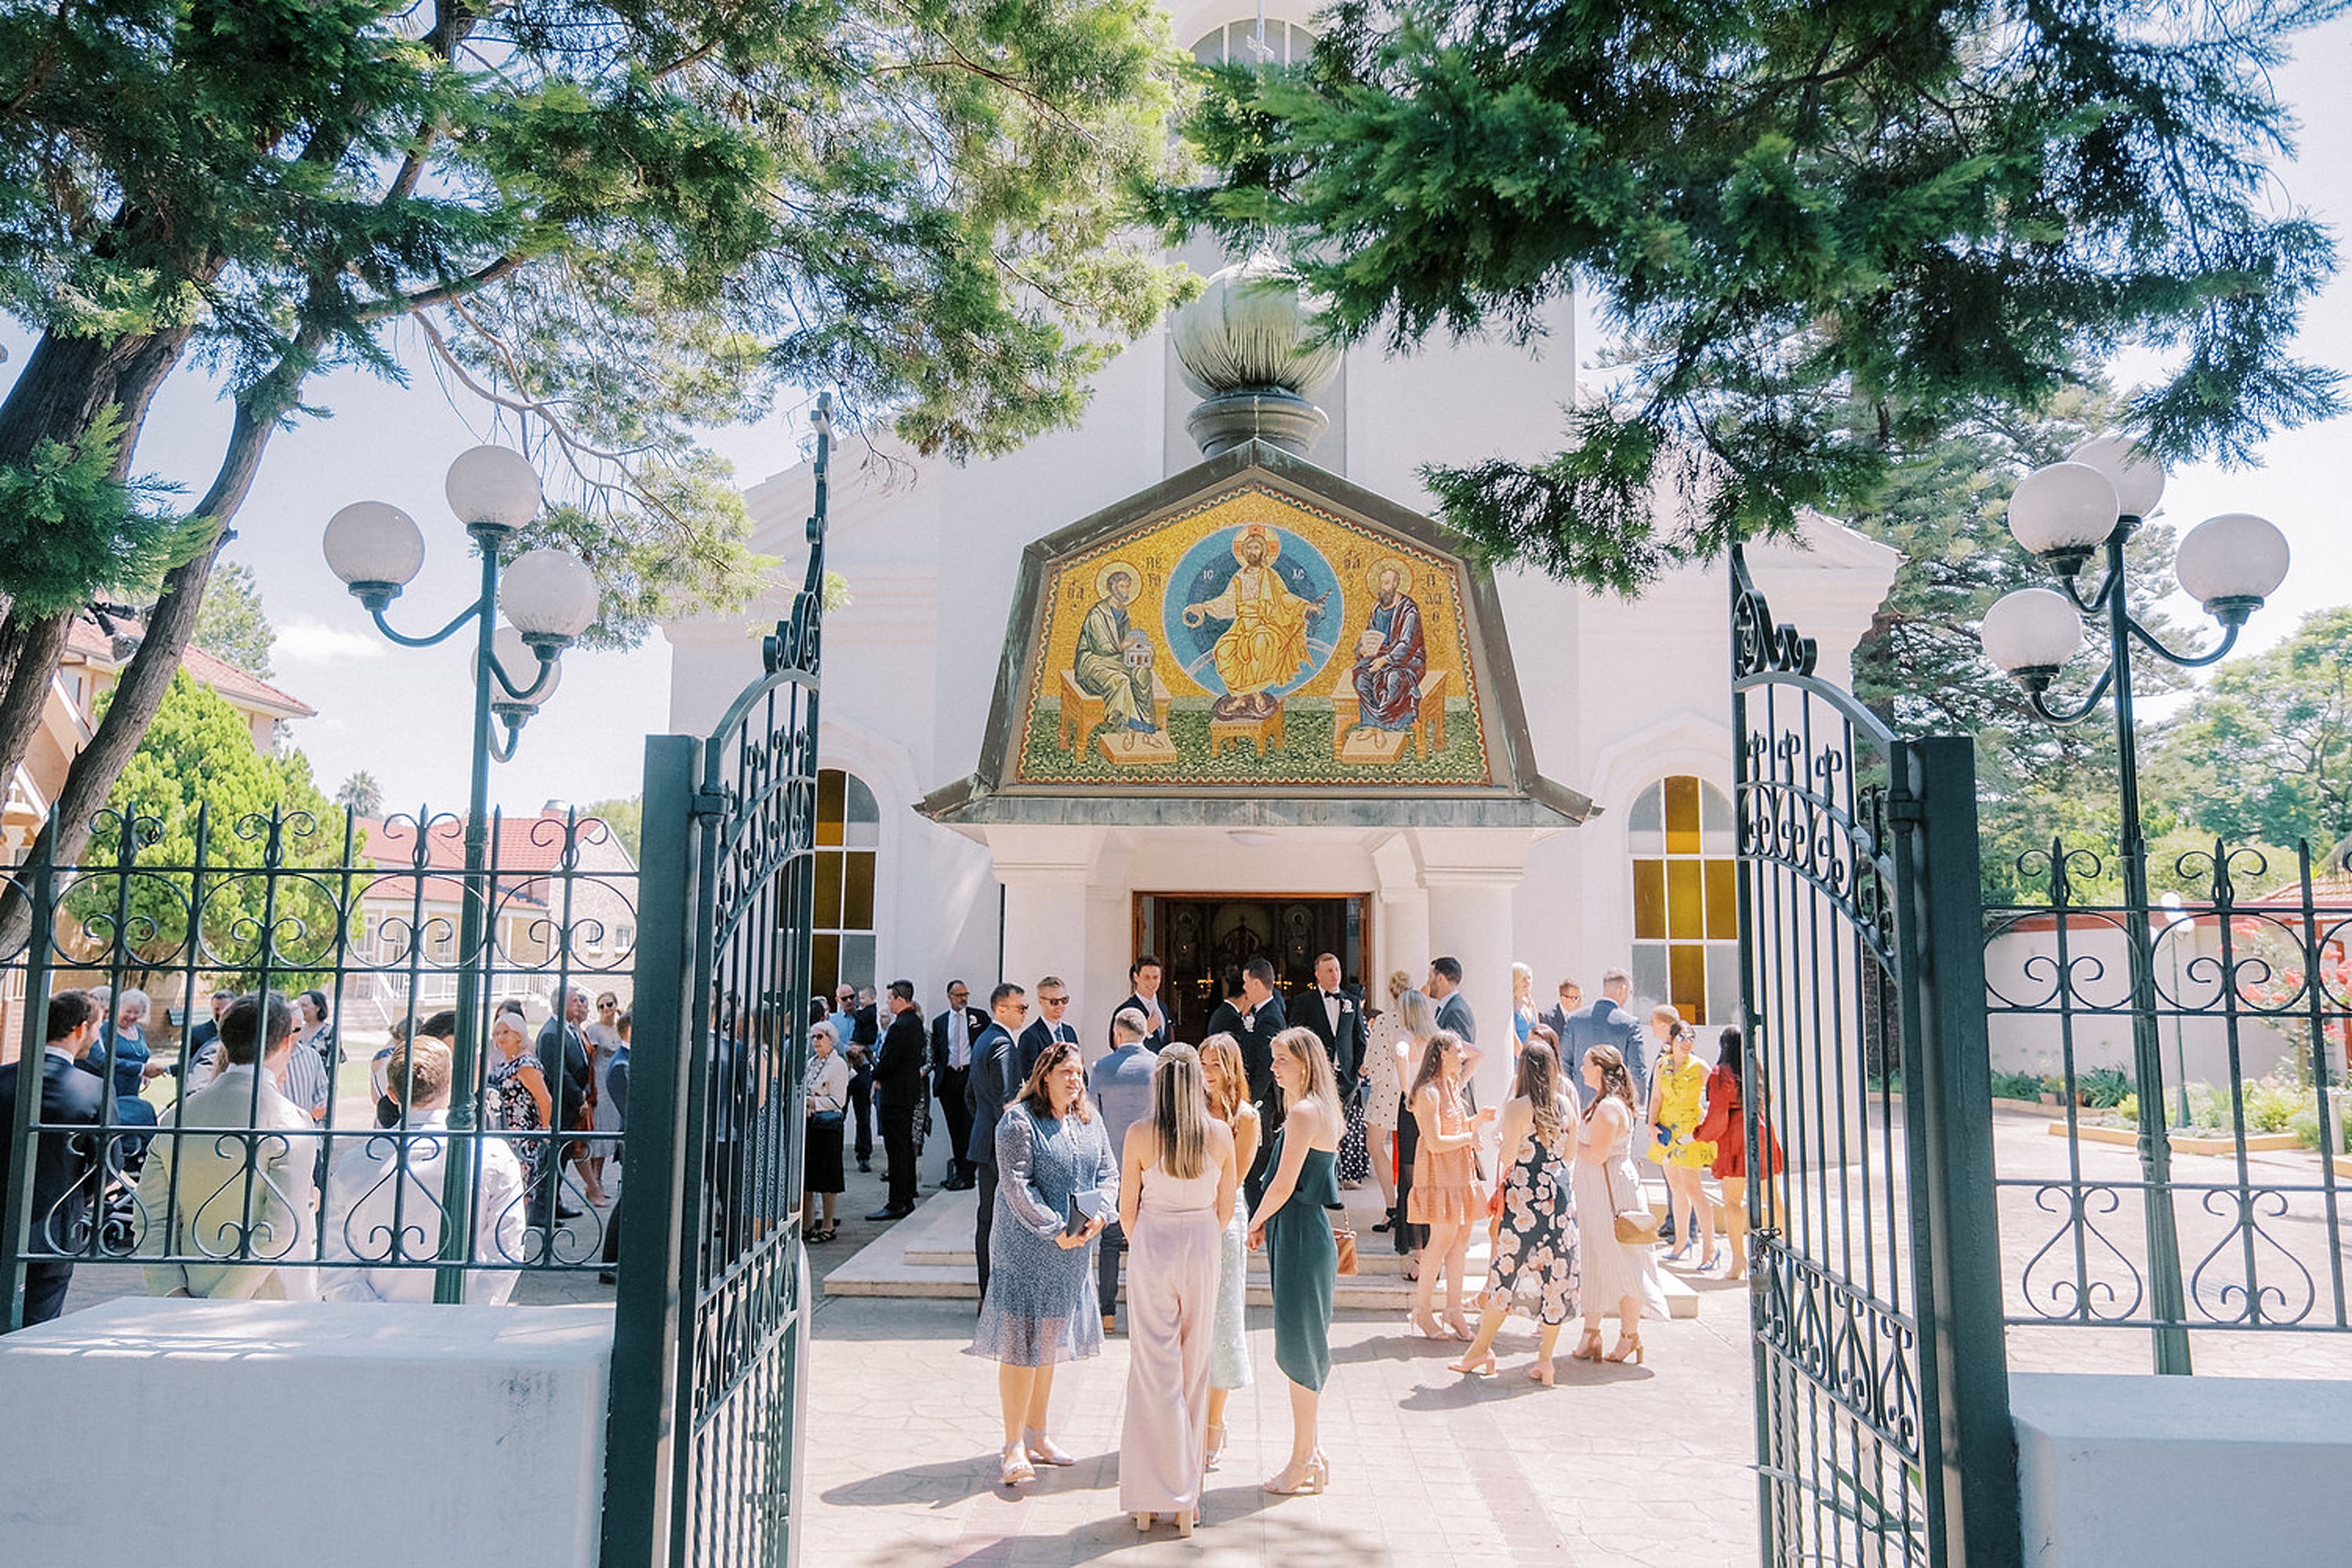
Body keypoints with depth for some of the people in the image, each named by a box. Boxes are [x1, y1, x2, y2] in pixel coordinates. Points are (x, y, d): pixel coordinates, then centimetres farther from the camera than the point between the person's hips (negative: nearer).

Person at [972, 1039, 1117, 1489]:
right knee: (1022, 1344, -5)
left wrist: (1098, 1214, -10)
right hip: (1026, 1247, -7)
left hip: (1072, 1251, 7)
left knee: (1051, 1342, 16)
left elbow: (1108, 1172, 9)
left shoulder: (1089, 1122, 10)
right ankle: (1014, 1447, 3)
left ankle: (1037, 1435, 28)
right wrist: (1055, 1230, -19)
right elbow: (1016, 1185, -17)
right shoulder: (1018, 1122, -12)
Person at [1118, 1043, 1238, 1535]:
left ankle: (1151, 1499, 11)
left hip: (1152, 1245, -2)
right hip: (1203, 1248, 2)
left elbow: (1127, 1208, -3)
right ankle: (1187, 1500, 23)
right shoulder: (1220, 1134, -6)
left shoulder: (1139, 1134, -11)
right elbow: (1226, 1207, 3)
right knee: (1194, 1369, 13)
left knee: (1154, 1370, 6)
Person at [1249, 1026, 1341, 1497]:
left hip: (1301, 1238, -10)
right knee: (1303, 1346, 15)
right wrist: (1270, 1224, 11)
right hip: (1302, 1234, 10)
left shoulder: (1304, 1113, -17)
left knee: (1298, 1347, 0)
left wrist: (1256, 1223, -3)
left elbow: (1283, 1186, -19)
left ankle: (1302, 1461, 11)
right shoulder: (1317, 1110, 13)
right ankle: (1310, 1452, 25)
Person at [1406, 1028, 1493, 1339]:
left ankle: (1454, 1309, 13)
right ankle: (1422, 1311, 3)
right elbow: (1435, 1142, -20)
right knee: (1443, 1238, -8)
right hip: (1439, 1173, -9)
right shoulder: (1428, 1093, -15)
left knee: (1461, 1238, 7)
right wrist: (1469, 1137, -9)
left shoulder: (1453, 1086, 14)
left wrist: (1477, 1120, 7)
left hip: (1462, 1171, 9)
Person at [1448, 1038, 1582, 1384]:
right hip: (1561, 1191, 5)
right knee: (1556, 1272, 7)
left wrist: (1501, 1144, 9)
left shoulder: (1517, 1108, -11)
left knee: (1506, 1271, 5)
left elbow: (1508, 1157, -11)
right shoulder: (1565, 1104, 4)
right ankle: (1545, 1357, 12)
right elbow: (1570, 1153, 13)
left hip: (1526, 1194, -5)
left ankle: (1482, 1349, 14)